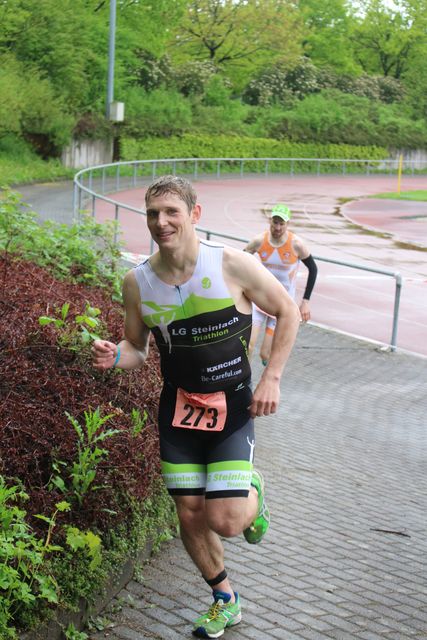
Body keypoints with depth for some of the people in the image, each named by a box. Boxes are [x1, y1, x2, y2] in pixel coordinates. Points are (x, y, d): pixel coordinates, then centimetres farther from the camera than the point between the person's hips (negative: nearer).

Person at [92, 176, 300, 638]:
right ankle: (225, 600, 34)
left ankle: (252, 494, 24)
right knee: (190, 517, 8)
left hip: (232, 406, -3)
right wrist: (115, 357, -16)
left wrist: (271, 377, -8)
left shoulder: (233, 266, -15)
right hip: (178, 408, 3)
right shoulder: (137, 282, -5)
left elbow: (288, 312, -2)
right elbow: (137, 349, 8)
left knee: (225, 522, -13)